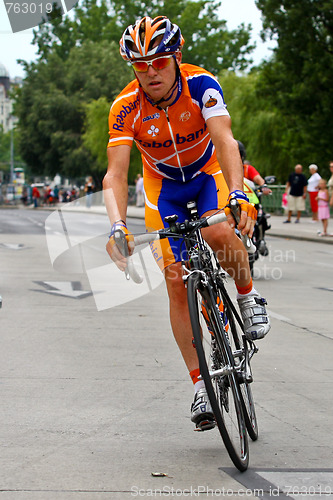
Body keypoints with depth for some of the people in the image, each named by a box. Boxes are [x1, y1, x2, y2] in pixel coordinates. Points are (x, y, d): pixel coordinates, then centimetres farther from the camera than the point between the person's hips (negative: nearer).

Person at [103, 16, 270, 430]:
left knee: (221, 234, -34)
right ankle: (200, 385, -2)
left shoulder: (201, 85, -27)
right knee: (177, 284, -8)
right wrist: (117, 226, -45)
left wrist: (237, 195, -55)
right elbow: (115, 175, -28)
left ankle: (248, 297, -2)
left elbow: (224, 140, -38)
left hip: (209, 172, -1)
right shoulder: (125, 108, -24)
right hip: (164, 186, 1)